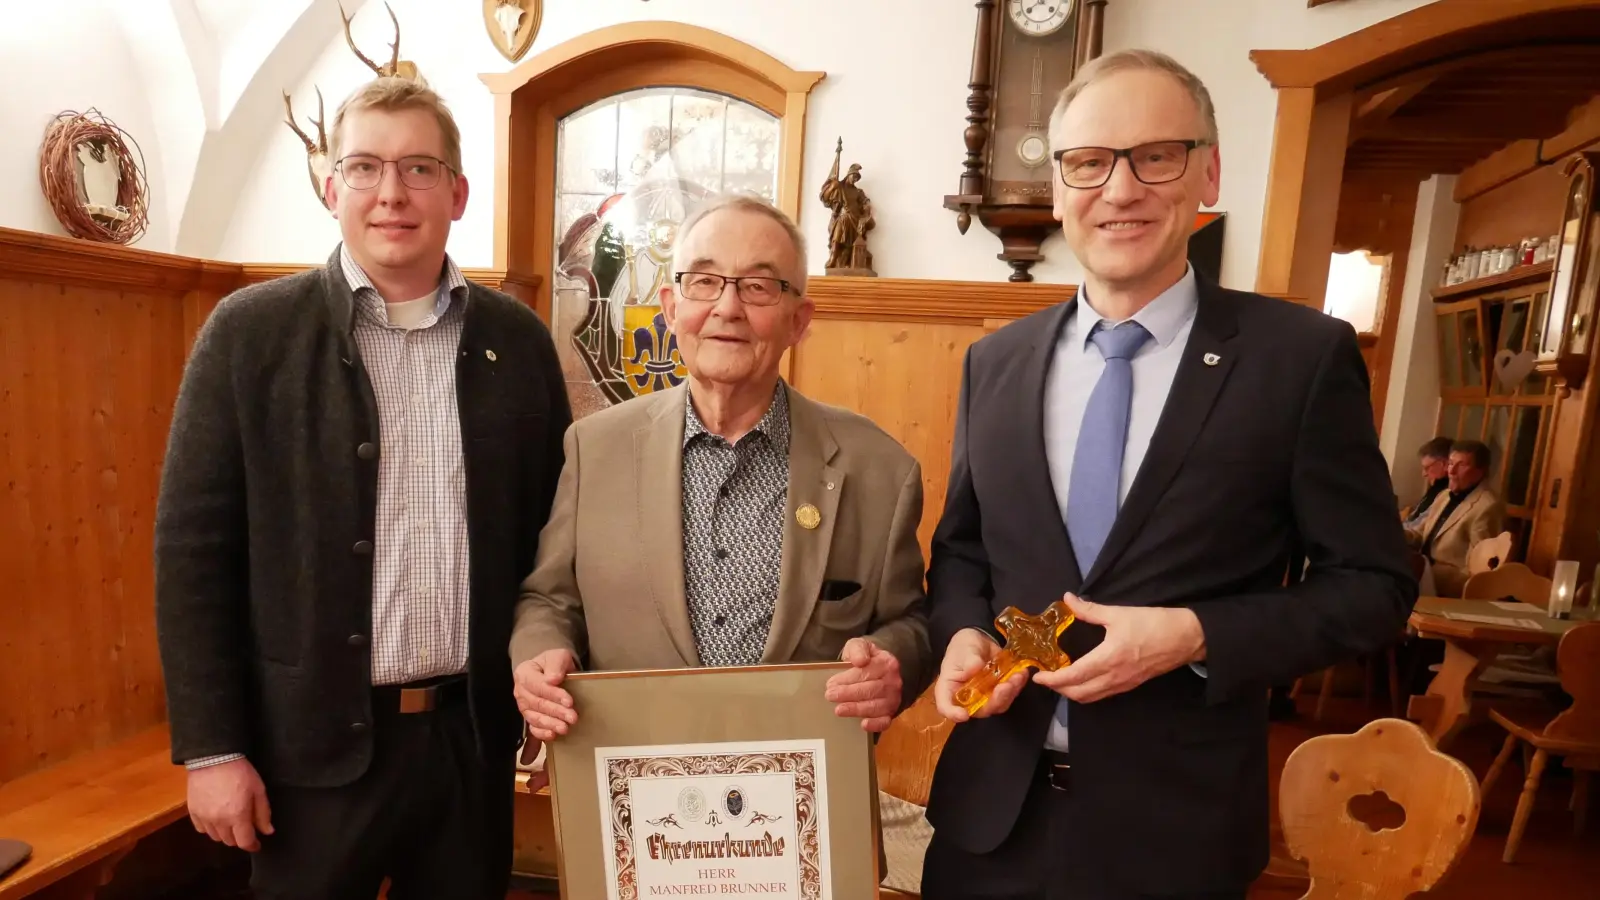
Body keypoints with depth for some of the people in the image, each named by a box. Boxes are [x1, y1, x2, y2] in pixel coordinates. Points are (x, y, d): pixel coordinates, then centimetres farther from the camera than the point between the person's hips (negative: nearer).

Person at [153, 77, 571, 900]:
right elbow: (193, 547, -5)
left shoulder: (518, 338, 1)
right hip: (317, 740, -2)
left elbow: (555, 526, 4)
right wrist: (212, 747, -6)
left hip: (476, 732, 2)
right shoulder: (250, 331, -5)